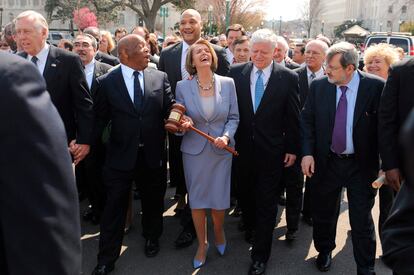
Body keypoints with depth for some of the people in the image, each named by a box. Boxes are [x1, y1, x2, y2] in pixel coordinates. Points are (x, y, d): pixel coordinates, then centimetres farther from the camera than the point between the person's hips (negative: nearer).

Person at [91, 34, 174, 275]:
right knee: (115, 207, 6)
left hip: (153, 154, 2)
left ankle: (152, 238, 47)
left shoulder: (160, 77, 0)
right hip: (120, 154, -2)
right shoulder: (106, 82, -5)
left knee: (153, 201, 21)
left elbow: (170, 109, -1)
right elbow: (100, 118, -2)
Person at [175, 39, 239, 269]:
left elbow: (234, 117, 2)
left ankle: (218, 231, 40)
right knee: (197, 199, 8)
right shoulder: (182, 86, -4)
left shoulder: (227, 83, -2)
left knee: (219, 198, 7)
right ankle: (202, 244, 29)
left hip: (221, 149, 0)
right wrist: (182, 125, -20)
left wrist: (226, 136, -15)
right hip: (194, 150, 0)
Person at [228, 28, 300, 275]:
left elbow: (293, 117, -2)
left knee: (267, 202, 4)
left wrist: (293, 148, -1)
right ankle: (250, 226, 45)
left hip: (271, 150, -2)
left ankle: (260, 255, 16)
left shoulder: (288, 77, -6)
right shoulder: (236, 72, 0)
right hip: (242, 147, 3)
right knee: (245, 193, 18)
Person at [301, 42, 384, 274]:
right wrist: (307, 152, -8)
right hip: (326, 162, 3)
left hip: (362, 165, -2)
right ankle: (325, 251, 44)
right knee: (324, 213, 18)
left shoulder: (376, 86, -12)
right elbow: (307, 120, 1)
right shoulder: (319, 86, -5)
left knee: (362, 220, 7)